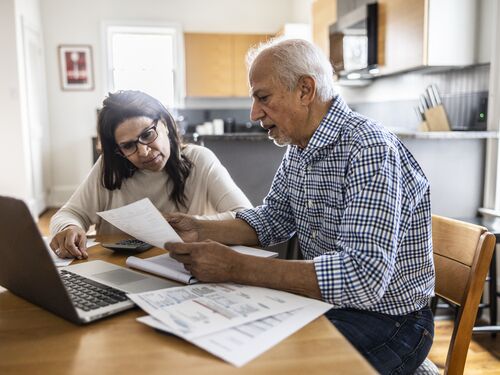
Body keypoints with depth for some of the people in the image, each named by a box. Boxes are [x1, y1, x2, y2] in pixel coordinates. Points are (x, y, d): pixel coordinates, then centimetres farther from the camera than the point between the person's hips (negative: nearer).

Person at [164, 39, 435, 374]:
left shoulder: (370, 151, -26)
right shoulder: (299, 146, 3)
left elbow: (363, 278, -34)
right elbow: (273, 220, 12)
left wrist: (236, 268, -34)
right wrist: (201, 230, -3)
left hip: (383, 319, -7)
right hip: (323, 299, 7)